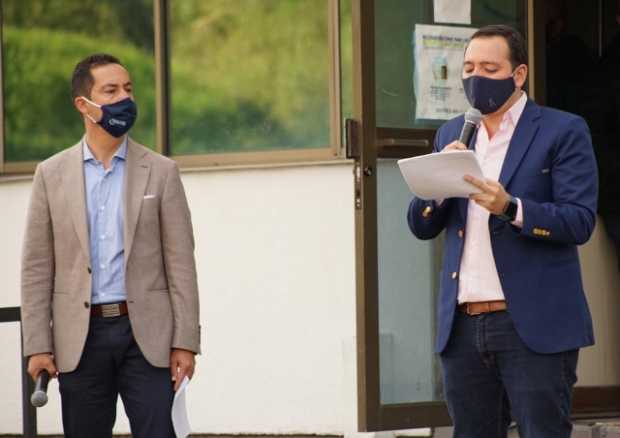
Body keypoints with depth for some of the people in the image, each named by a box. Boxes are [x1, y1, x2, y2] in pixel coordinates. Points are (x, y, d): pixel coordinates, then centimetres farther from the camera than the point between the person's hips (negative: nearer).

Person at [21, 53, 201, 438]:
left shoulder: (160, 172, 4)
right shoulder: (52, 174, 7)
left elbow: (181, 262, 2)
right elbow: (37, 267, 5)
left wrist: (185, 342, -5)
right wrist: (37, 345, -2)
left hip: (146, 335, -1)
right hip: (80, 338, 1)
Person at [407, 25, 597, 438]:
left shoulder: (562, 131, -1)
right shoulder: (452, 134, 16)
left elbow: (580, 221, -9)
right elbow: (421, 226, 13)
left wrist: (510, 208, -24)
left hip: (533, 326, -5)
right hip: (463, 326, 5)